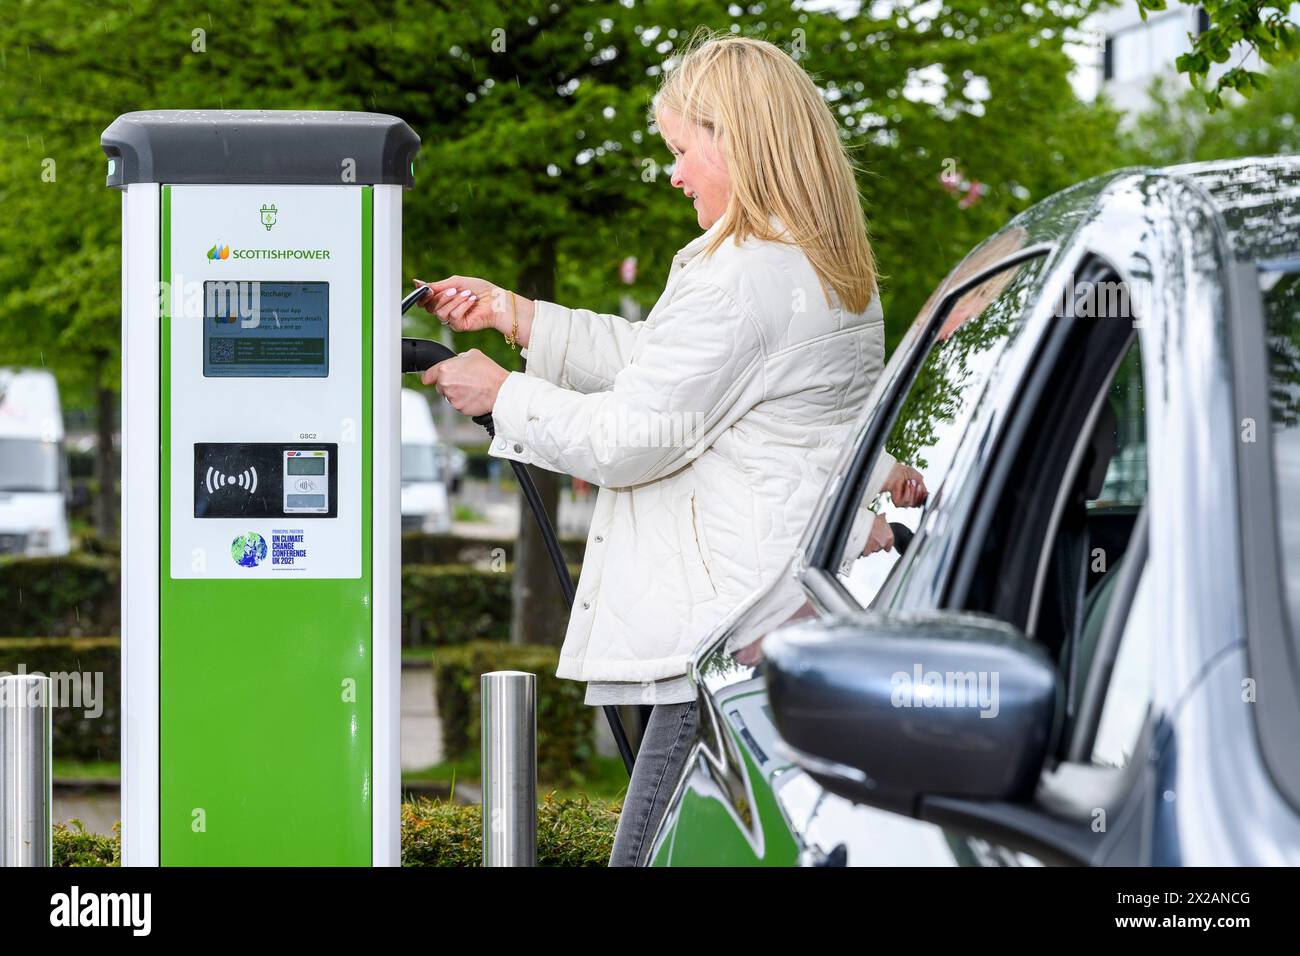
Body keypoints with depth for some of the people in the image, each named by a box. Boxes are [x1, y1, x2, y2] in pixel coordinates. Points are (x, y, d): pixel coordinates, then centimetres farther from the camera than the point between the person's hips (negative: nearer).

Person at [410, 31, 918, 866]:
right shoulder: (835, 275, 18)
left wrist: (501, 393, 2)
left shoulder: (740, 281, -16)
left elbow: (628, 438, -13)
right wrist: (512, 314, 22)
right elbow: (656, 363, 24)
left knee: (652, 852, -9)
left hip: (736, 633, -11)